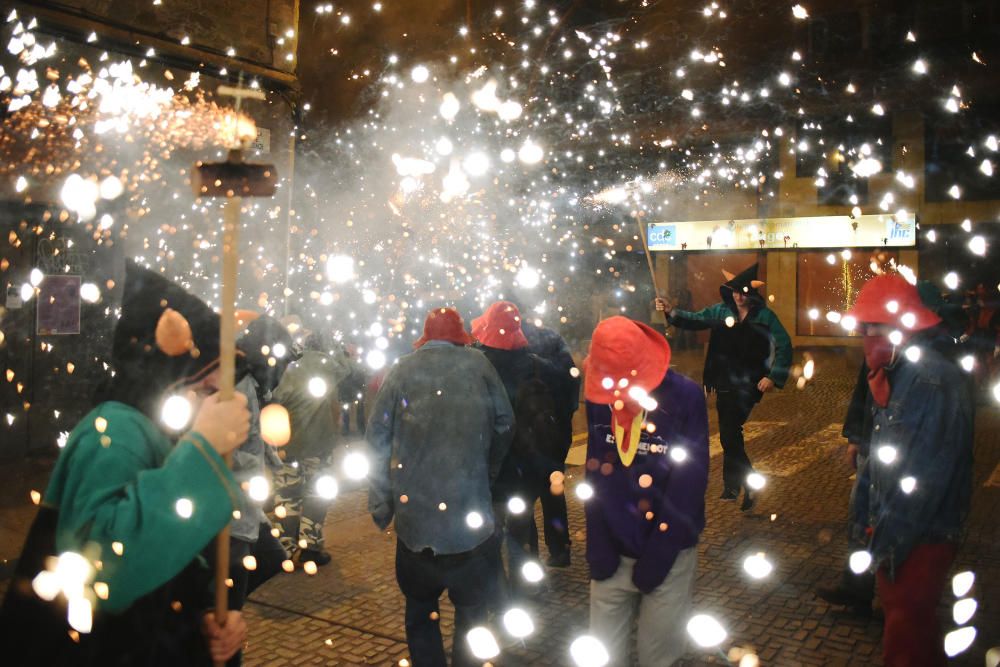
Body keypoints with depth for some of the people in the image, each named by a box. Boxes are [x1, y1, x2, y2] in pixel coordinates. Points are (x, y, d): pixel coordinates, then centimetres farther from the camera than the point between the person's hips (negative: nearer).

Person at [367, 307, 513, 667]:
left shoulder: (402, 369, 3)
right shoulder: (477, 363, 3)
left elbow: (377, 435, 1)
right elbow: (504, 423, 5)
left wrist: (381, 503, 6)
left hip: (413, 513, 1)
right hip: (468, 511, -1)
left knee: (419, 607, 18)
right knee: (471, 609, 14)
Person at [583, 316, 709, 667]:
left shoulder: (685, 398, -14)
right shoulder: (598, 396, -4)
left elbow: (689, 486, -13)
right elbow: (595, 473, -1)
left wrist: (656, 559, -12)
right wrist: (599, 548, -5)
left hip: (669, 556, -2)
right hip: (614, 552, 3)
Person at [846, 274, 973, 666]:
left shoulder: (936, 381, -22)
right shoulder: (896, 374, 7)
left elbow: (928, 475, -25)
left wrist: (890, 539, -22)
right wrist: (874, 521, 14)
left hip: (922, 536, -9)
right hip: (891, 525, 9)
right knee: (904, 620, 22)